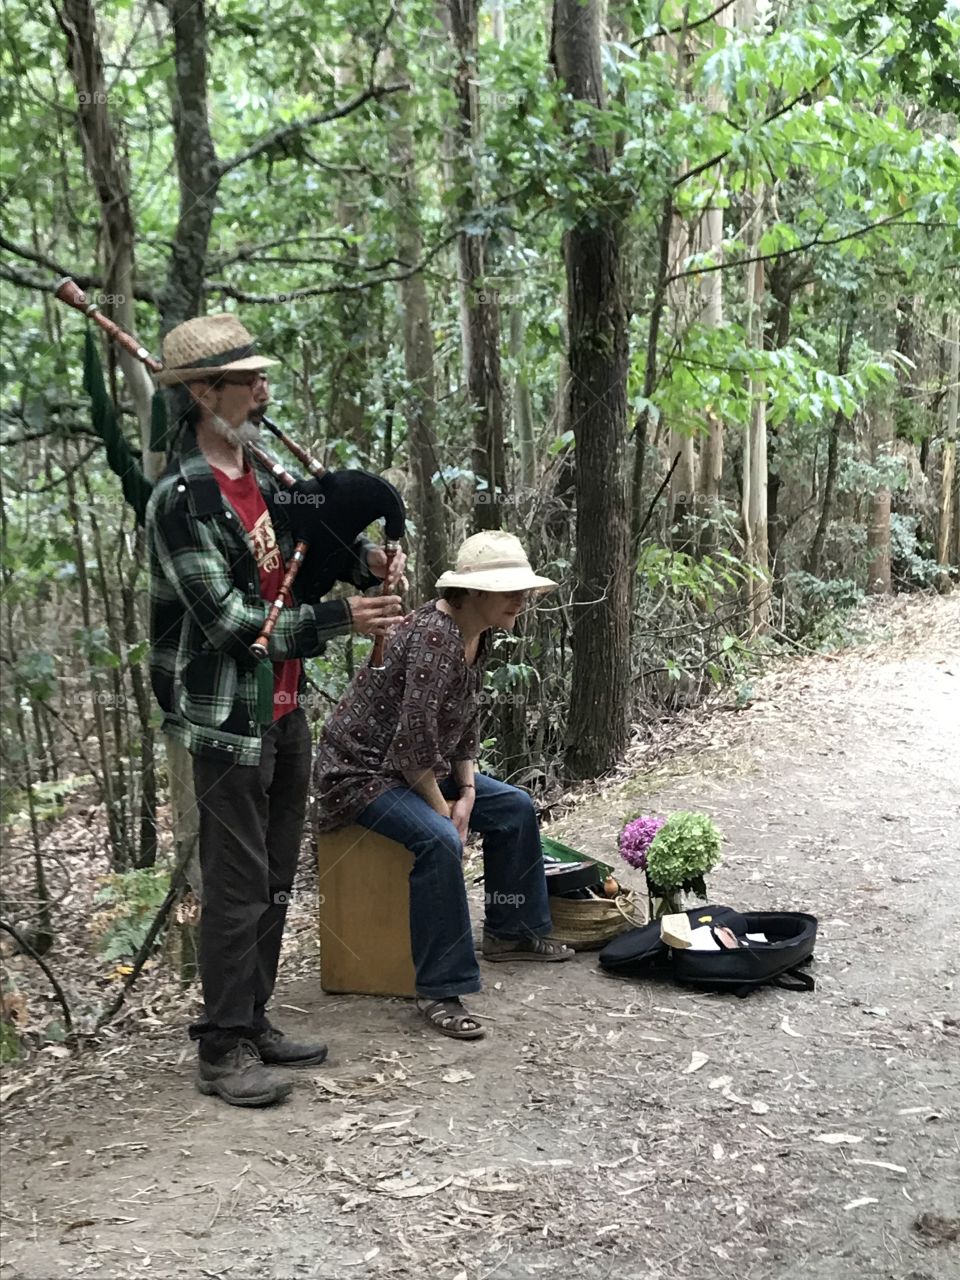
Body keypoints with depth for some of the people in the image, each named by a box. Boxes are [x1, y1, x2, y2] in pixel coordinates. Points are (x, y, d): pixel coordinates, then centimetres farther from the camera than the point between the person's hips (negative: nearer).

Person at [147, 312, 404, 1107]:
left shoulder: (264, 480, 8)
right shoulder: (182, 500, -16)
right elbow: (233, 623, -19)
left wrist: (364, 560, 3)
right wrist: (339, 620, -15)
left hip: (286, 712, 8)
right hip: (227, 720, -8)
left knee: (275, 881, 14)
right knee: (239, 884, -2)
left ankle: (255, 1022, 26)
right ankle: (225, 1049, 10)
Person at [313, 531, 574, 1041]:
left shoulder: (478, 635, 2)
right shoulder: (434, 635, -28)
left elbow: (466, 721, 11)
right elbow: (414, 739, -30)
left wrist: (467, 791, 0)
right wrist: (443, 809, -19)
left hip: (419, 769, 10)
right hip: (360, 768, -10)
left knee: (515, 807, 12)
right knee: (439, 840, -33)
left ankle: (509, 932, 27)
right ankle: (440, 990, -23)